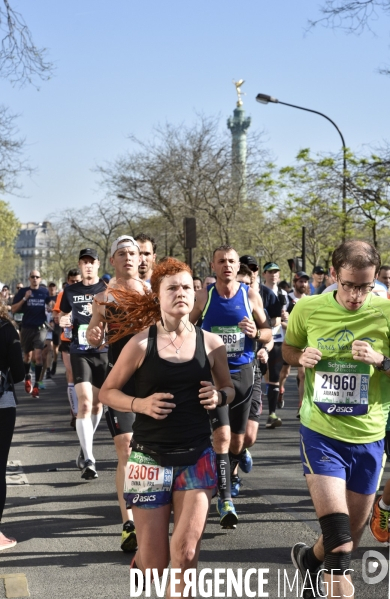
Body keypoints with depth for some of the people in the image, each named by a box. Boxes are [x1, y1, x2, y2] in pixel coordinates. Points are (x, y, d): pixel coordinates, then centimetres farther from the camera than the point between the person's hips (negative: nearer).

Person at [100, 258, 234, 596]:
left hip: (197, 457, 1)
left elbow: (228, 388, 14)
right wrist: (140, 404, -16)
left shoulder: (210, 343, -1)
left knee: (186, 552, -10)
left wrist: (219, 396, -9)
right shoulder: (140, 344, -7)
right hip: (150, 458, -1)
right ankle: (143, 558, 44)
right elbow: (107, 392, 2)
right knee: (155, 563, 7)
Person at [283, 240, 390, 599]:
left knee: (354, 533, 20)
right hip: (321, 434, -2)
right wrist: (301, 357, -10)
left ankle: (311, 559, 51)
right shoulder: (308, 309, -7)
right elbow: (288, 349, 12)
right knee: (339, 541, -14)